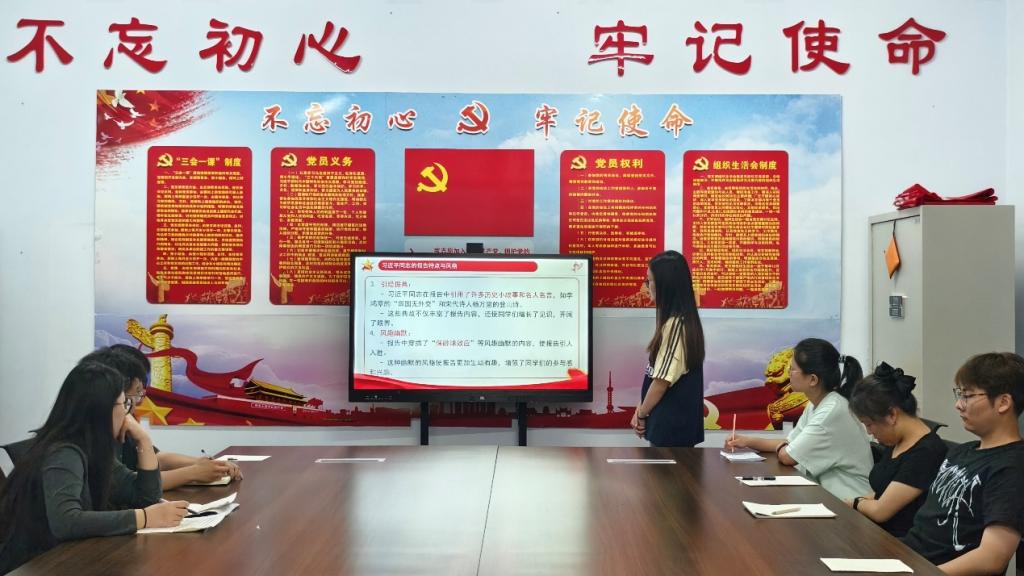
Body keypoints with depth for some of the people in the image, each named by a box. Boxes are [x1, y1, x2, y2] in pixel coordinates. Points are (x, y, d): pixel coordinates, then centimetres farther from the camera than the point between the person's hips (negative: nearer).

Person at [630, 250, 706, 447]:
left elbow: (663, 380, -19)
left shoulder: (675, 325, -20)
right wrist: (640, 408, 10)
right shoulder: (681, 321, 9)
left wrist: (641, 414, -6)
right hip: (675, 421, 9)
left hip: (671, 425, -9)